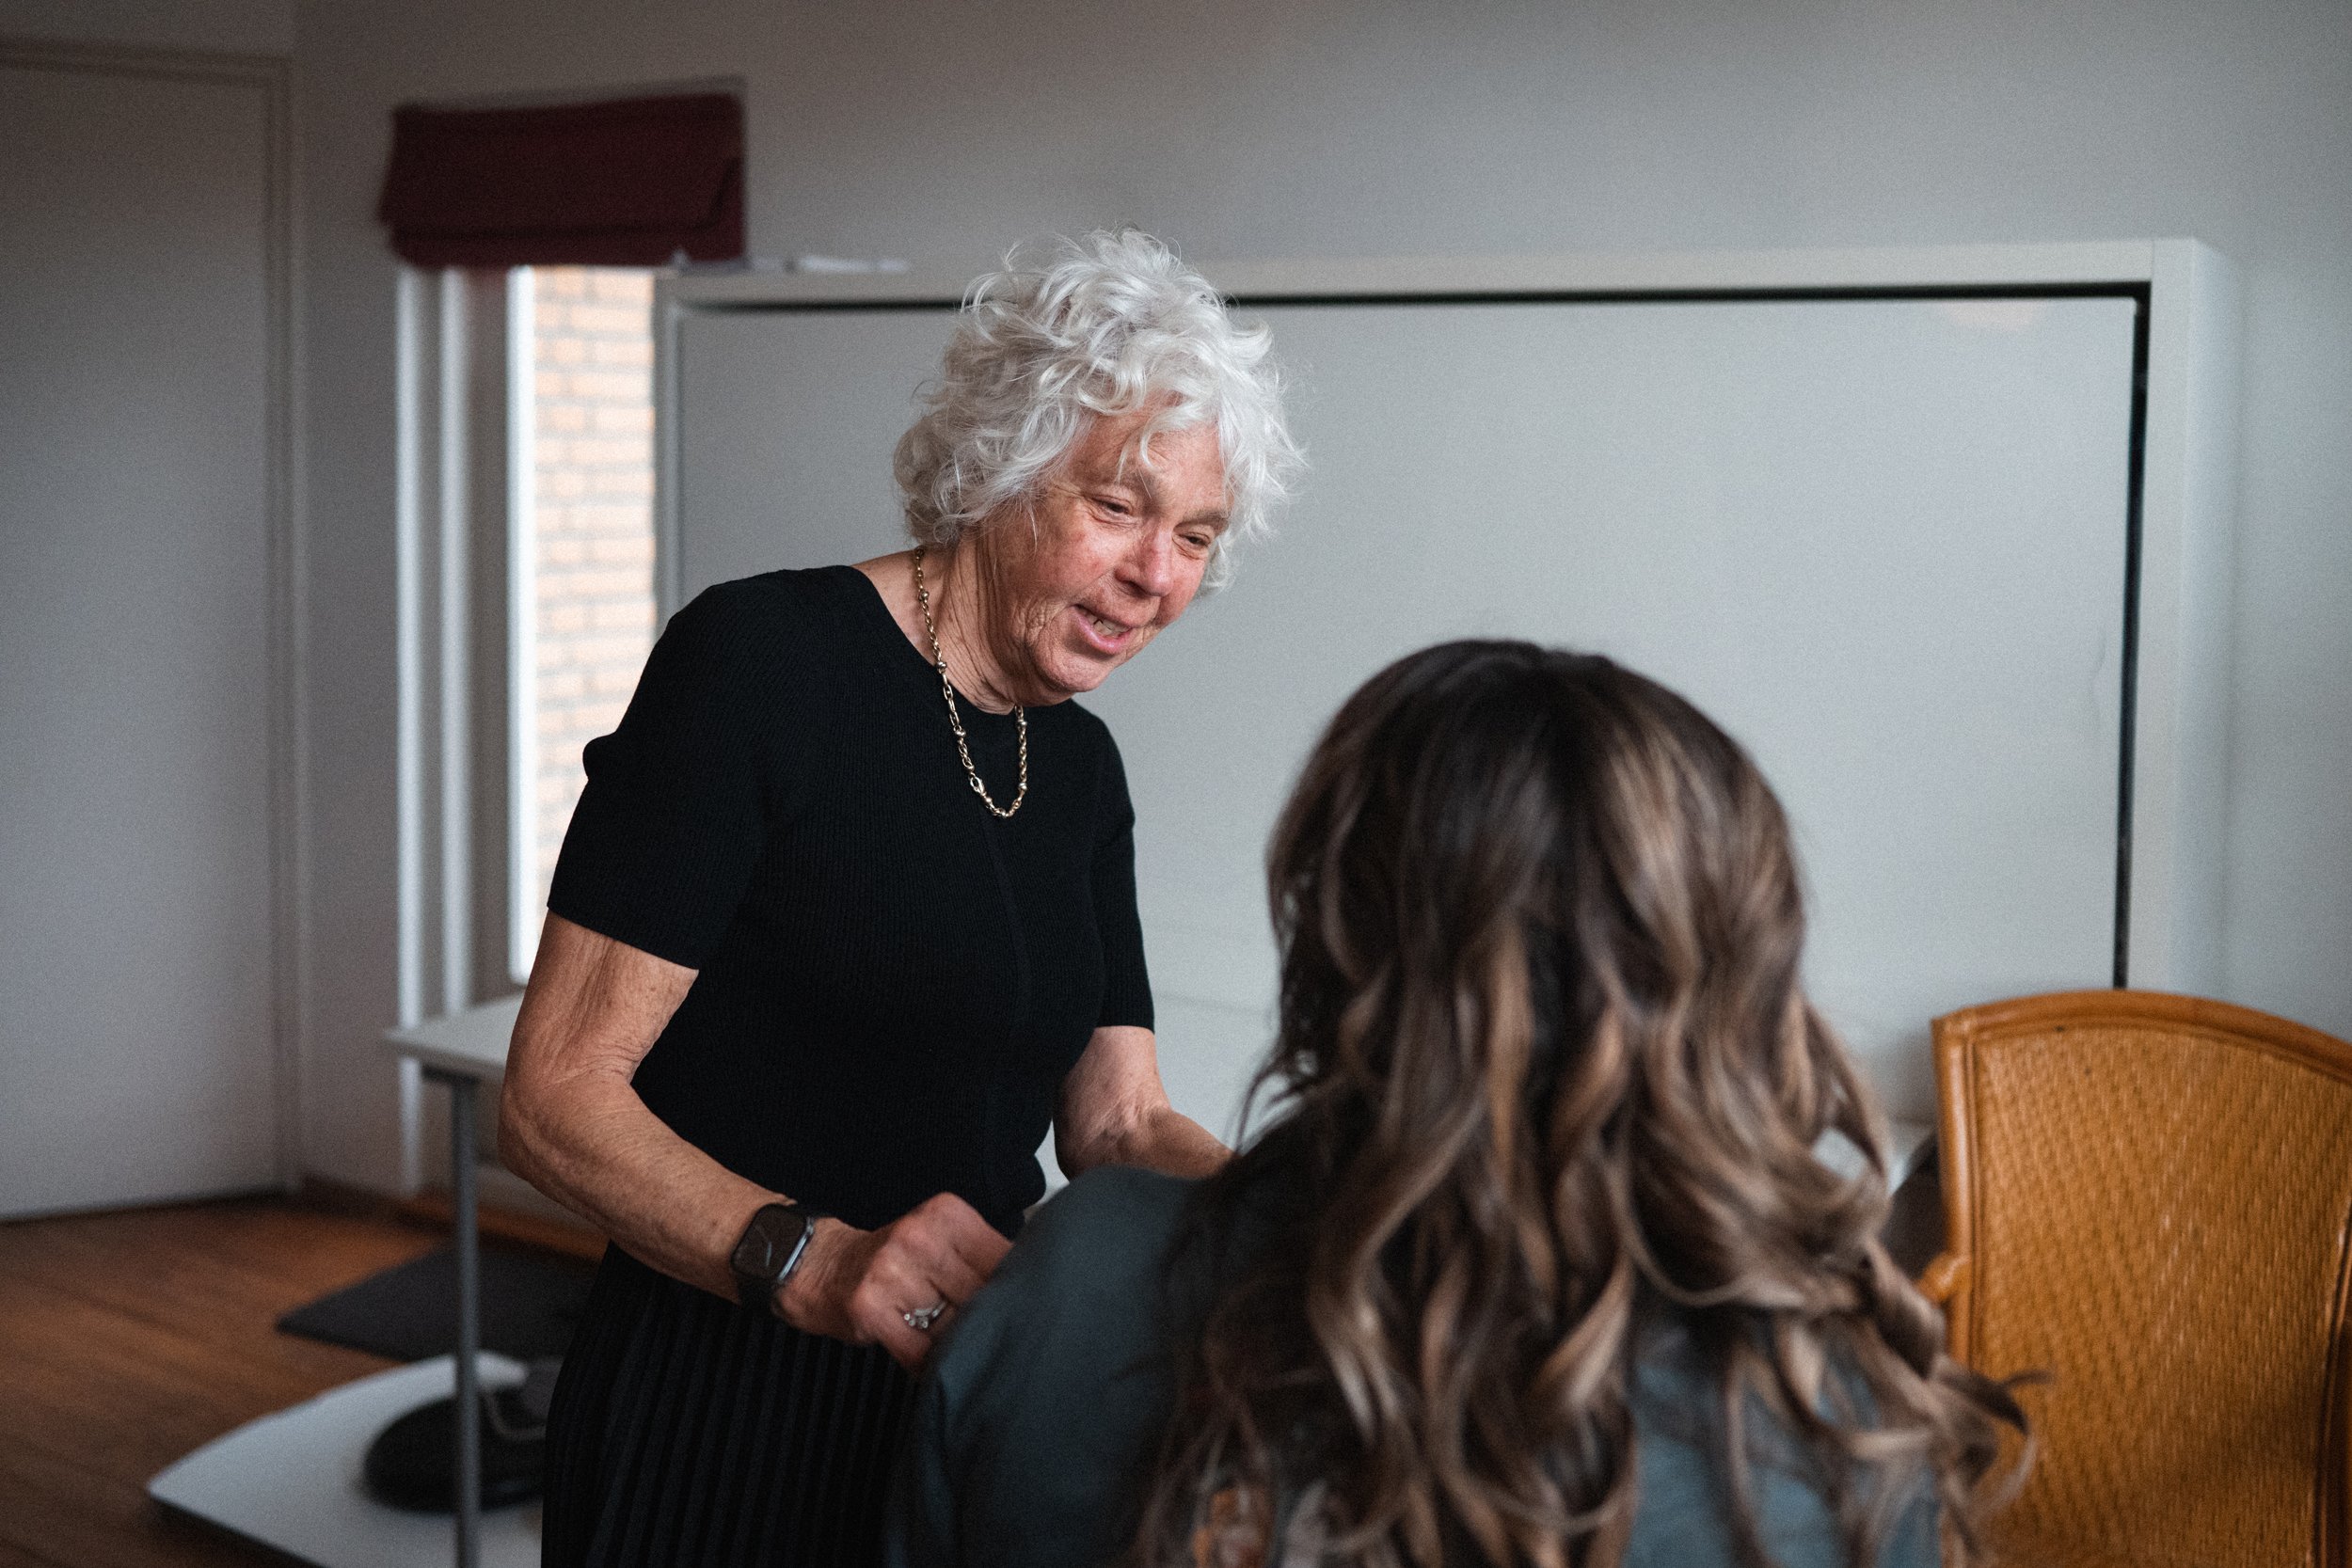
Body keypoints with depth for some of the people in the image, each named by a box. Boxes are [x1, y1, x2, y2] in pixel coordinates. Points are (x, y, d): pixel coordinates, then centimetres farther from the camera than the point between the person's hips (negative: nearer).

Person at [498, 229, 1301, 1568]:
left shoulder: (1080, 768, 9)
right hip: (725, 1433, -7)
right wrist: (812, 1262, -33)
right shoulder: (761, 660, -14)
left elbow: (1115, 1124, 8)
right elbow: (555, 1097, -18)